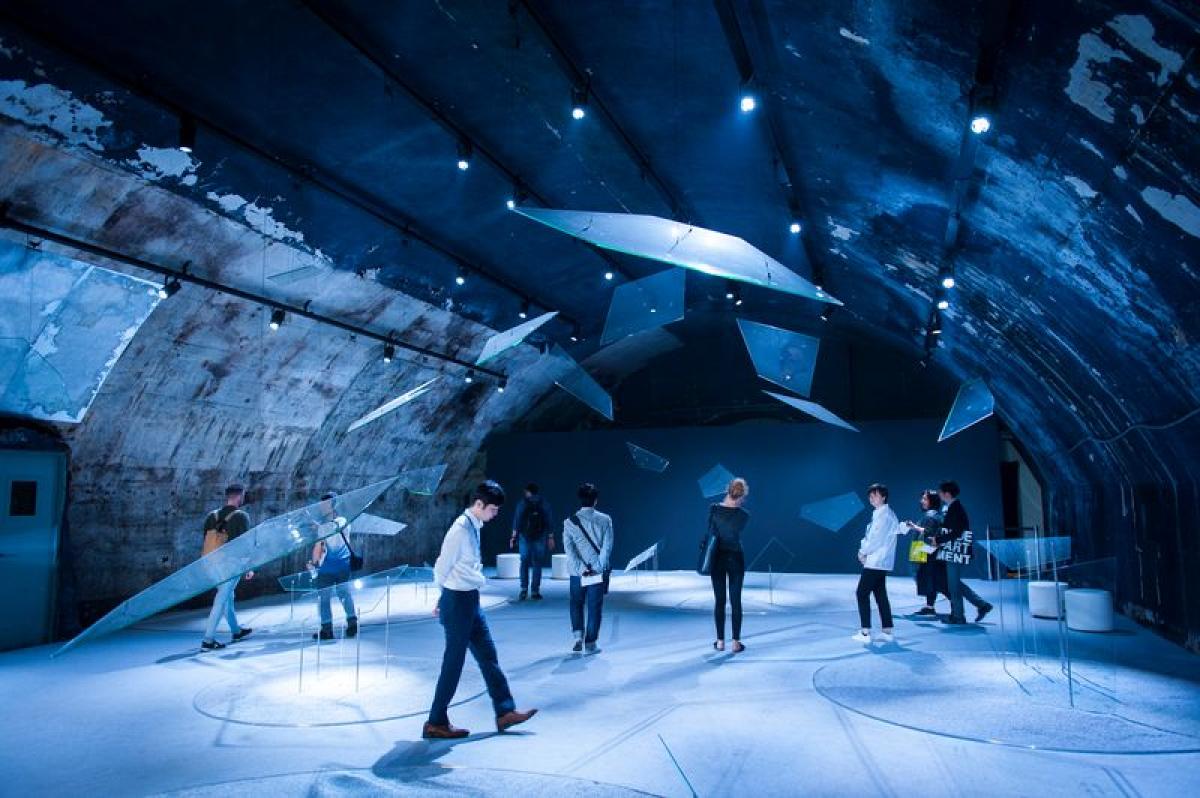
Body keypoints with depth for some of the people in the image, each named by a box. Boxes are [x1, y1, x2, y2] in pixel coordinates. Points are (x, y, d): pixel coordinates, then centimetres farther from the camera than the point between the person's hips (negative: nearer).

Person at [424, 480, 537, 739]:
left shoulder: (474, 527, 7)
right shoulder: (461, 529, -21)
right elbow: (441, 569, -14)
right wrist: (446, 598, 2)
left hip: (470, 601, 9)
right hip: (458, 601, -9)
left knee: (487, 655, 13)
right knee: (454, 662, 2)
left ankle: (505, 712, 21)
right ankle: (436, 723, 16)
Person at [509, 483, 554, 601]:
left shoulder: (522, 503, 0)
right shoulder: (544, 504, 4)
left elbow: (517, 520, -2)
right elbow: (548, 522, 3)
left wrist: (514, 536, 1)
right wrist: (550, 537, 5)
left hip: (524, 537, -1)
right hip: (540, 538, 1)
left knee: (524, 563, 7)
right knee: (537, 564, 4)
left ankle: (524, 589, -3)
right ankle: (535, 591, 2)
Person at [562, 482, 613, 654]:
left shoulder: (569, 521, -2)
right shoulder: (605, 520, -2)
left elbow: (568, 548, -8)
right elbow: (607, 546, -8)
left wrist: (581, 568, -9)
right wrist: (598, 567, -7)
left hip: (577, 572, 1)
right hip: (598, 571, 0)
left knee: (576, 603, 19)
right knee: (595, 607, 8)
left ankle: (578, 635, 7)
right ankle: (590, 643, 10)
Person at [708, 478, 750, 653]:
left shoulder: (714, 509, -10)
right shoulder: (744, 516, -12)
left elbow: (710, 531, 1)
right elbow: (737, 533, 2)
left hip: (717, 558, 1)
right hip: (735, 559, -1)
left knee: (719, 601, 10)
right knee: (736, 601, 6)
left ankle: (720, 641, 15)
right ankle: (736, 643, 9)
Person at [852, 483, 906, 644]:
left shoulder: (884, 514, -14)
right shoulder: (879, 513, 15)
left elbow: (877, 537, -18)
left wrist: (863, 552, -6)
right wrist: (864, 549, 3)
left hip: (876, 561, -9)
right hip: (880, 562, 9)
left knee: (862, 593, -5)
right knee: (880, 595, 12)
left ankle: (865, 632, -5)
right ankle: (888, 631, 15)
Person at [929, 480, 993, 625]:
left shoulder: (955, 509, -16)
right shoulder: (949, 508, 12)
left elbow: (956, 533, -22)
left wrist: (938, 540, -14)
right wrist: (938, 538, 9)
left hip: (956, 552, -9)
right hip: (952, 552, 9)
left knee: (953, 584, 0)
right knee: (955, 583, 15)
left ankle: (958, 616, 9)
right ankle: (982, 605, 20)